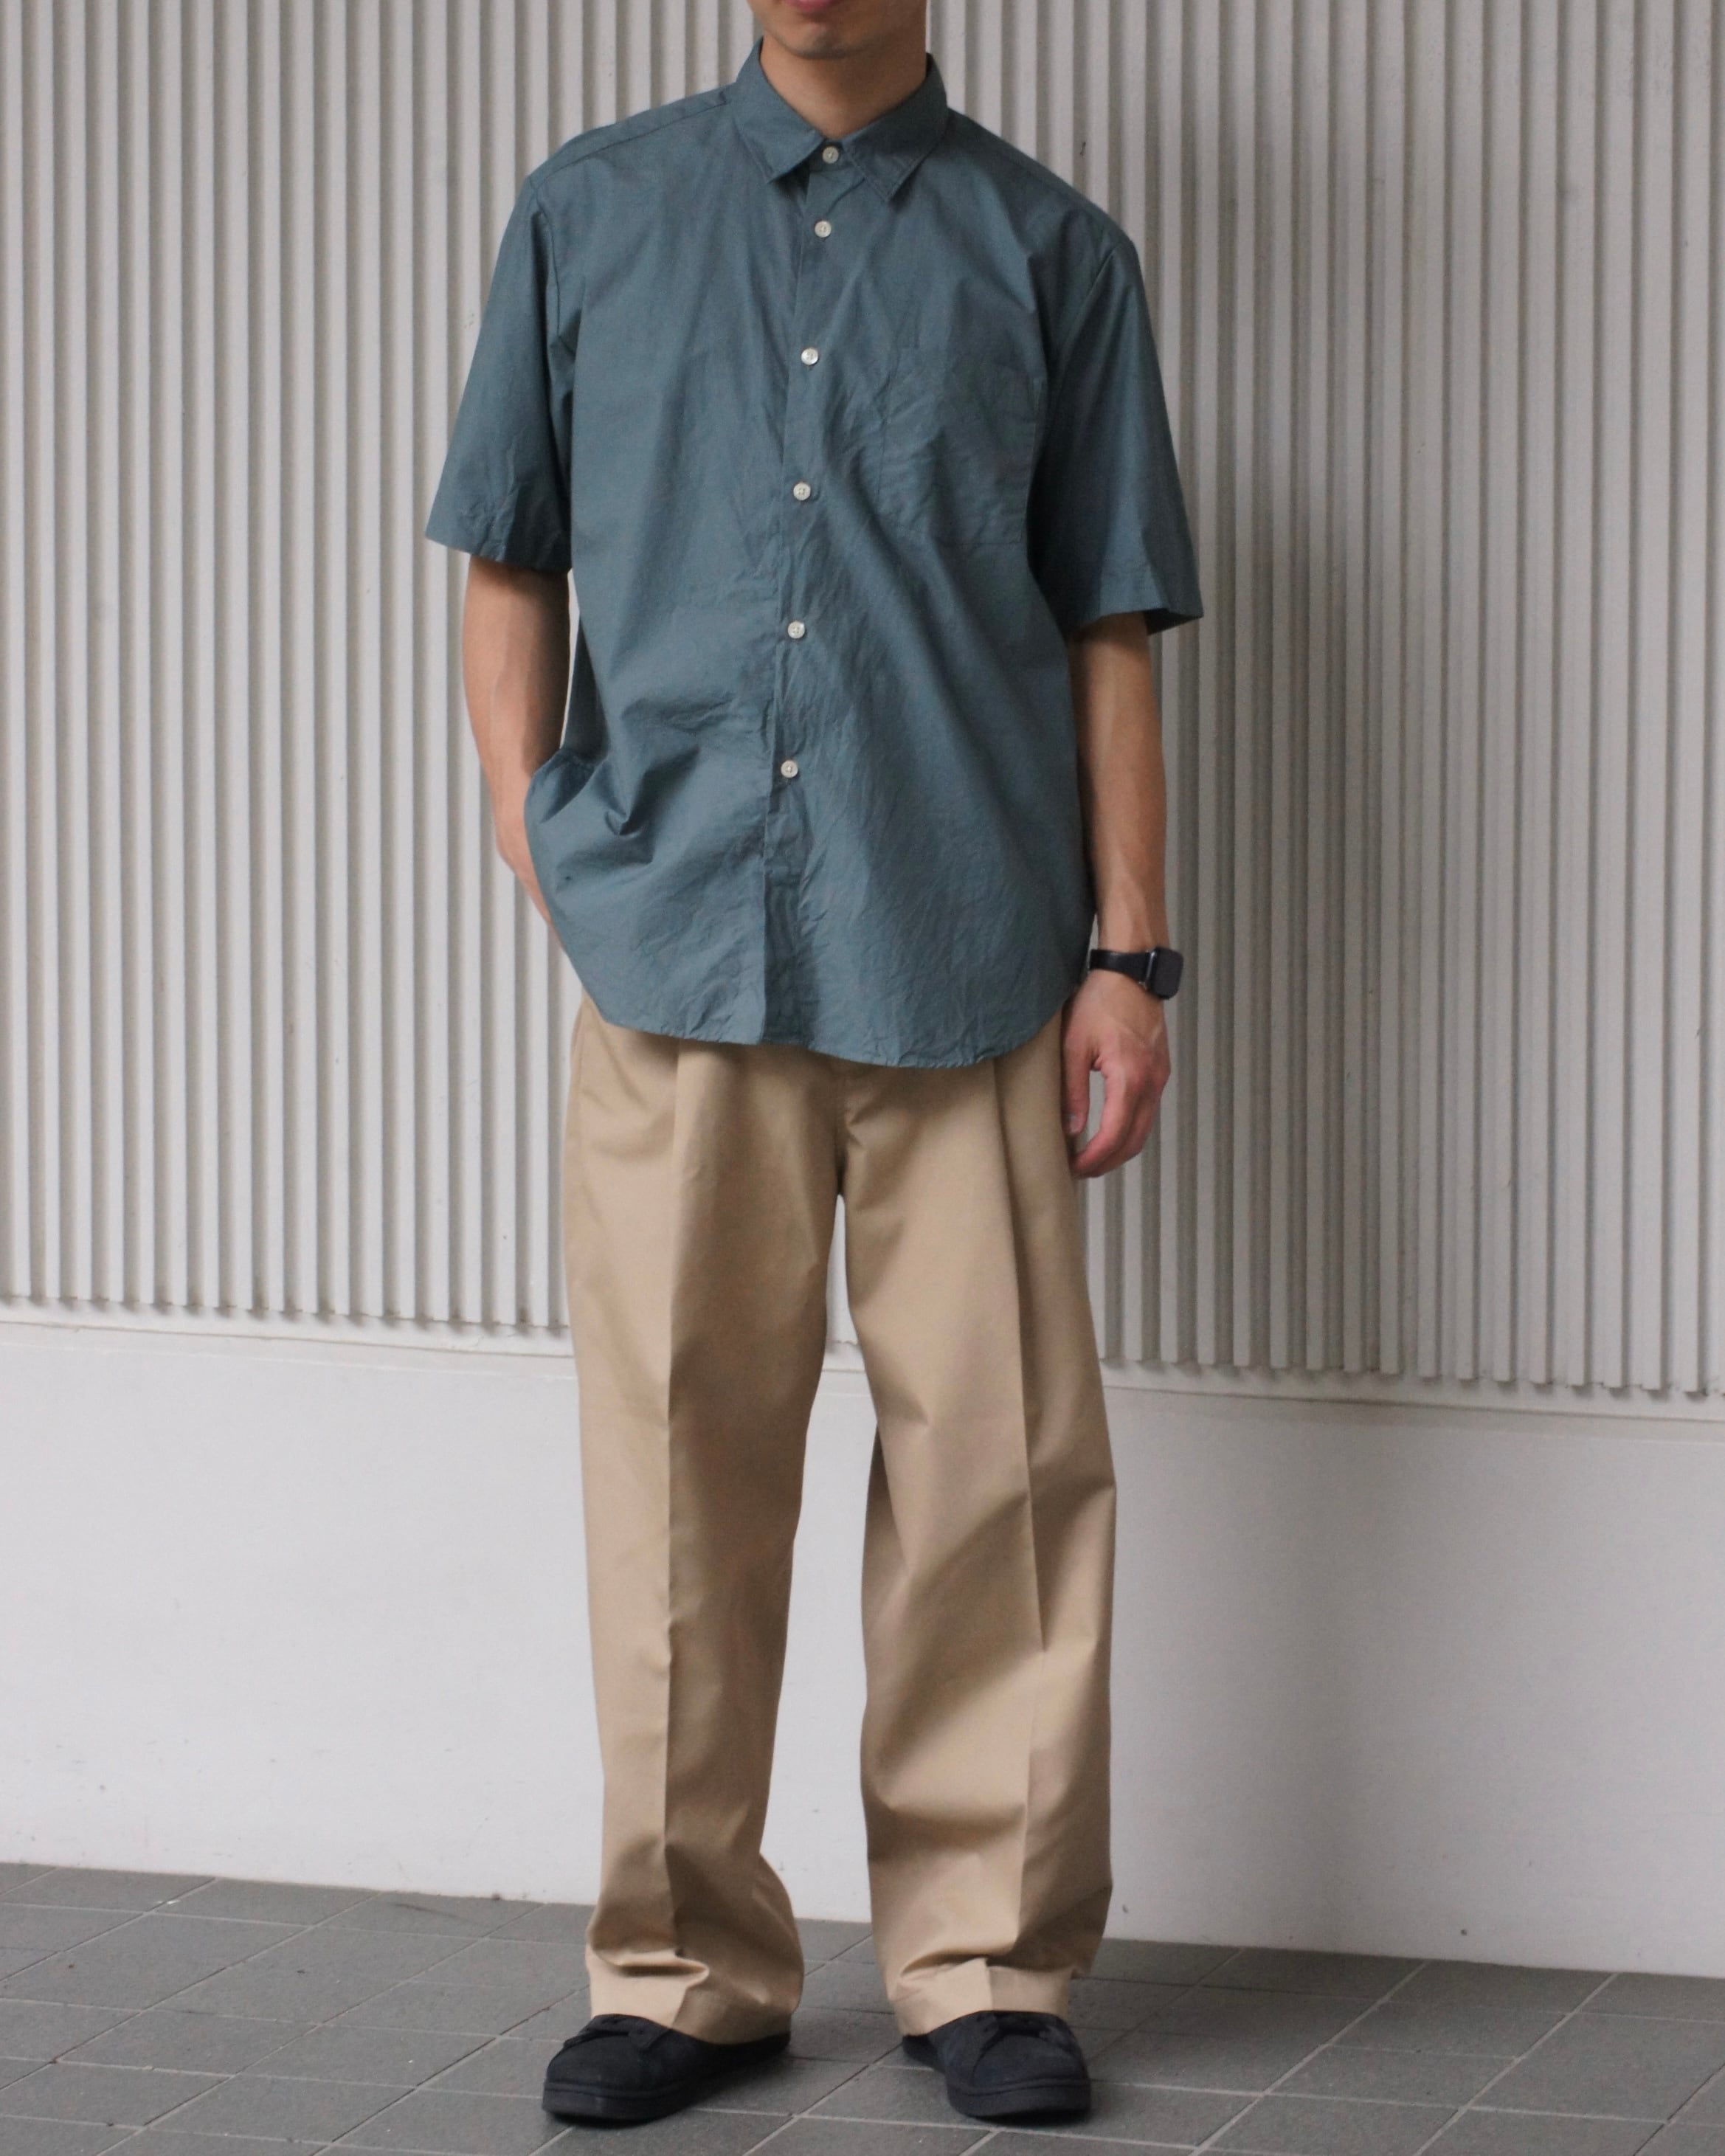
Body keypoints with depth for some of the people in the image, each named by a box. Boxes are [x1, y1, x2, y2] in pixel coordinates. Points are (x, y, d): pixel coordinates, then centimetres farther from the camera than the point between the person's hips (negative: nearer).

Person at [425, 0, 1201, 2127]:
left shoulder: (1046, 251, 10)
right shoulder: (587, 215, 12)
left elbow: (1106, 633, 9)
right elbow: (510, 572, 14)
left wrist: (1126, 949, 3)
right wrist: (539, 860, 2)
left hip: (964, 954, 0)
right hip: (674, 946, 1)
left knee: (995, 1463, 0)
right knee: (677, 1463, 2)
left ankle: (983, 1955, 12)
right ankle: (684, 1961, 14)